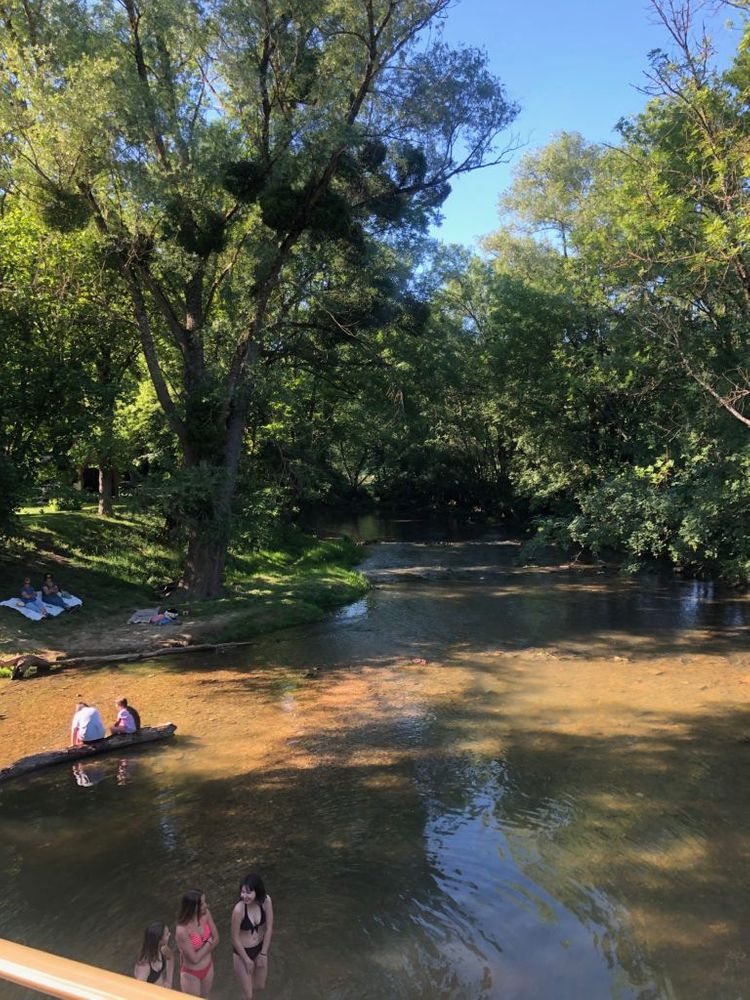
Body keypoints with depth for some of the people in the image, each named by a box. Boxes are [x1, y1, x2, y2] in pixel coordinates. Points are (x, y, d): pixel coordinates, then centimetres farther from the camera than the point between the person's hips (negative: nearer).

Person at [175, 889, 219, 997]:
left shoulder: (206, 913, -17)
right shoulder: (182, 930, -34)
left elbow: (216, 939, -6)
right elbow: (194, 959, -25)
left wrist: (201, 952, -17)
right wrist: (208, 943, -14)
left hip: (208, 967, 5)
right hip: (191, 974, -5)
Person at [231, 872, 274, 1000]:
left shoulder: (266, 900, -22)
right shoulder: (239, 909, -33)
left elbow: (269, 928, -9)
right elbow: (235, 938, -19)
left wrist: (263, 954, -4)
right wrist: (247, 960, -8)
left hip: (260, 948, 4)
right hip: (242, 951, -4)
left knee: (260, 986, 23)